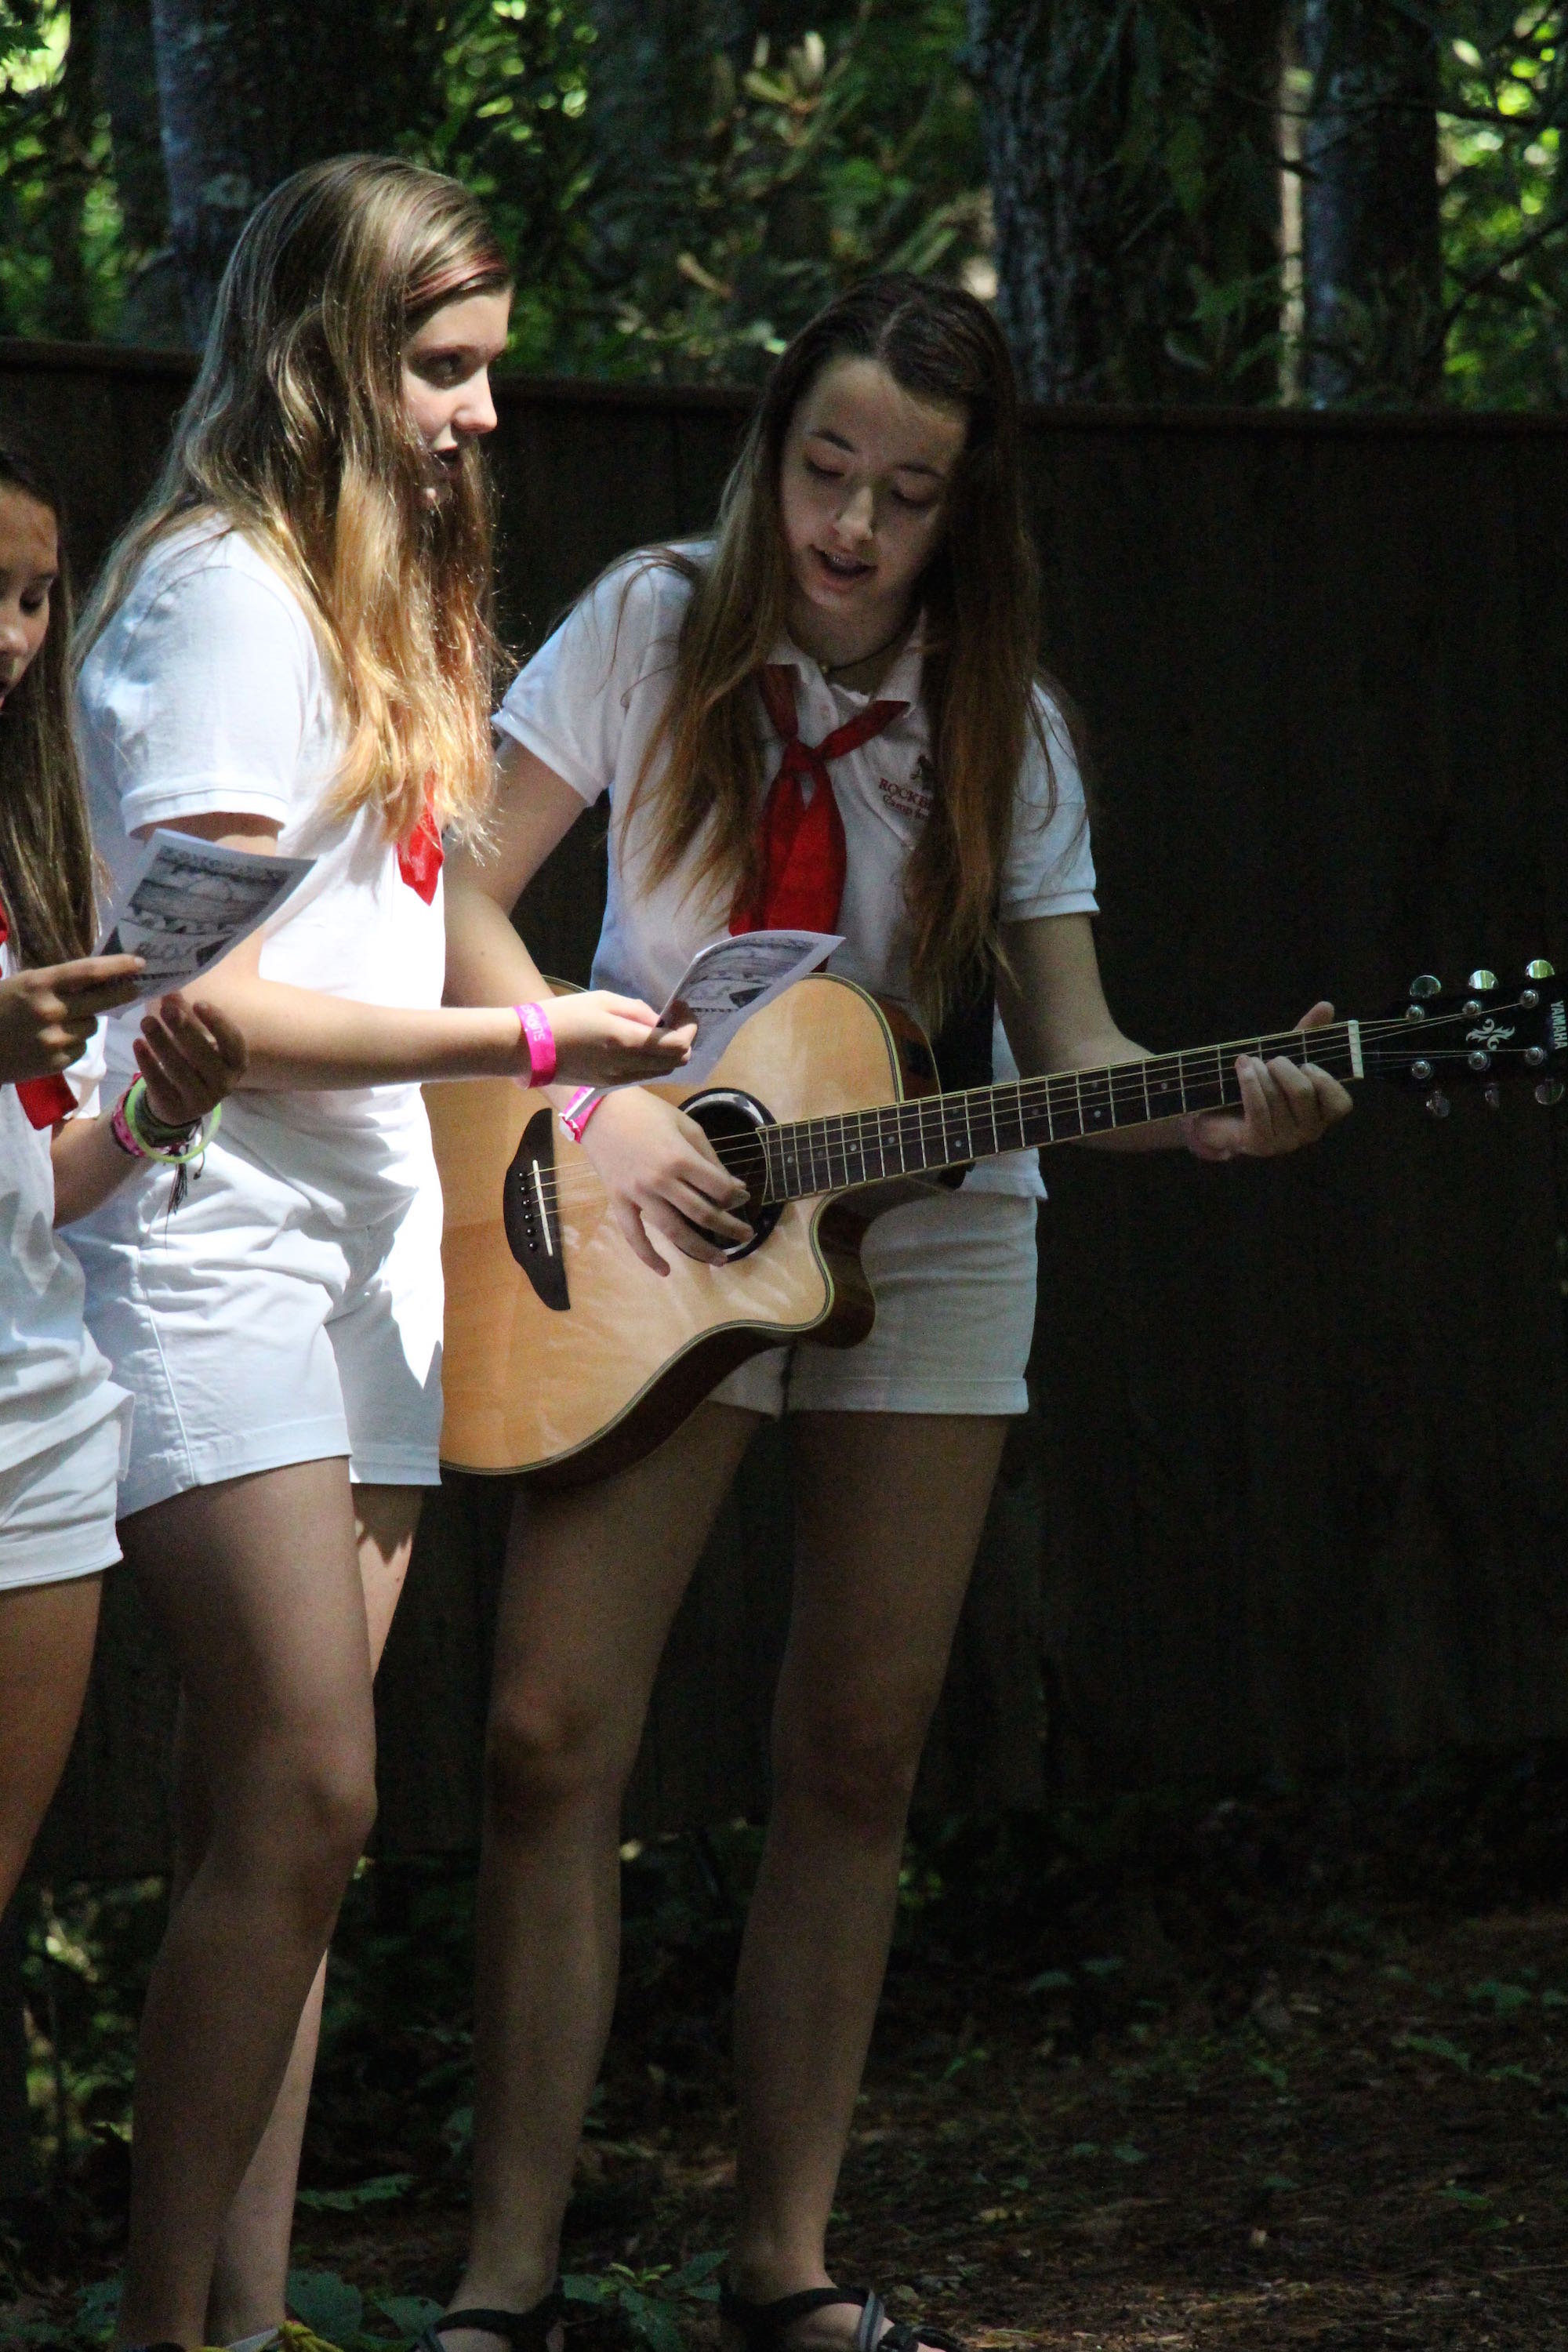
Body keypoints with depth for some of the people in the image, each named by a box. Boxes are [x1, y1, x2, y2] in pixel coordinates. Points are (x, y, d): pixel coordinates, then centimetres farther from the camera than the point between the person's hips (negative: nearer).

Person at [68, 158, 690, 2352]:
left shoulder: (384, 601, 20)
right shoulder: (223, 593, -9)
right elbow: (202, 1000, -15)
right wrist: (524, 1039, -14)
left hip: (363, 1245, 9)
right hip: (214, 1247, -9)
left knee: (283, 1819, 4)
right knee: (303, 1798, -14)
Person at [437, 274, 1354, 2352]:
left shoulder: (997, 721, -2)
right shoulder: (658, 629, -6)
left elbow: (1066, 1045, -6)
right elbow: (460, 893, -8)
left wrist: (1219, 1115, -26)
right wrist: (599, 1103, -19)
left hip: (928, 1232, 2)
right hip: (663, 1226, -2)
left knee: (859, 1754, 3)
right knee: (552, 1739, -11)